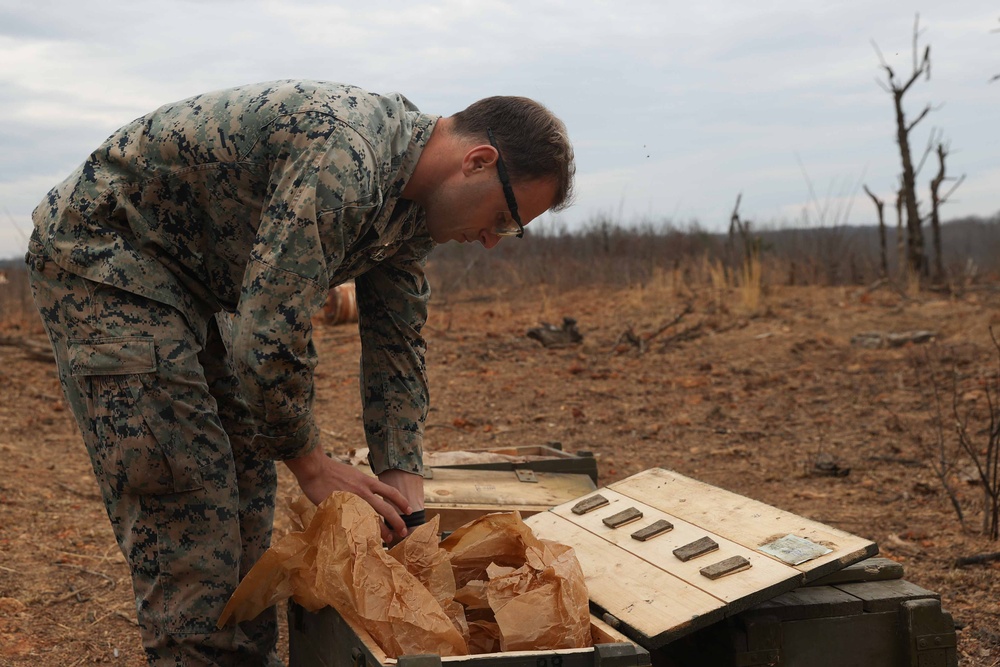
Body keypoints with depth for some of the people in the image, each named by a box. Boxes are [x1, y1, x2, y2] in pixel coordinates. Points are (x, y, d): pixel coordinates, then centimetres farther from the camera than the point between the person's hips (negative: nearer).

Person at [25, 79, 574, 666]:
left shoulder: (415, 202, -1)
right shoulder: (343, 160, -33)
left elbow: (396, 345, 6)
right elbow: (271, 337, -33)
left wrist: (402, 476, -2)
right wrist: (308, 462, -18)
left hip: (194, 277, 9)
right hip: (102, 252, -9)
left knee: (246, 488, 9)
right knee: (186, 505, -13)